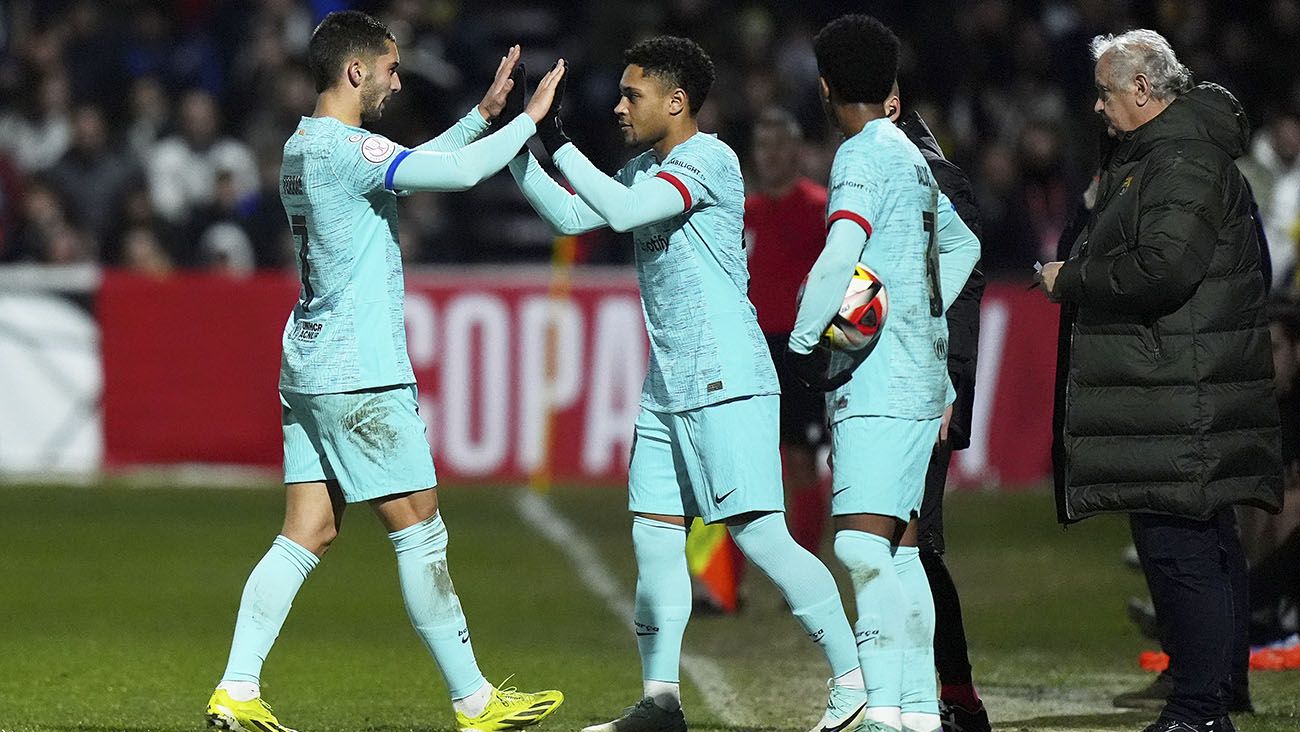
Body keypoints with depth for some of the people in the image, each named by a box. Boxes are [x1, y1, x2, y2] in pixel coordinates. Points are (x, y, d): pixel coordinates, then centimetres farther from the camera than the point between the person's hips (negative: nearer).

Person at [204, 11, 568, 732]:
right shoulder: (342, 149, -16)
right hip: (360, 377, -9)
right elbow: (458, 173, -22)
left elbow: (416, 164, 28)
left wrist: (481, 115, 22)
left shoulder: (303, 147, 14)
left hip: (309, 369, 9)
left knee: (305, 537, 6)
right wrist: (528, 118, -9)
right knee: (421, 536, -2)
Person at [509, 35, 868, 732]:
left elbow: (621, 210, -22)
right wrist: (516, 147, 12)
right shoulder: (645, 169, 17)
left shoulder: (708, 161, -11)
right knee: (653, 537, 6)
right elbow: (570, 215, 20)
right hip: (666, 388, 9)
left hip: (726, 384, -9)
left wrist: (559, 144, -15)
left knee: (759, 533, -14)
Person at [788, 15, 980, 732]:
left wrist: (803, 342, -14)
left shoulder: (863, 155, -9)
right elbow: (961, 246, 34)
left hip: (879, 379, -10)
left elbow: (840, 254, -23)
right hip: (919, 376, 10)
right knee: (900, 550, 12)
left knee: (863, 543, -17)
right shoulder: (911, 156, 19)